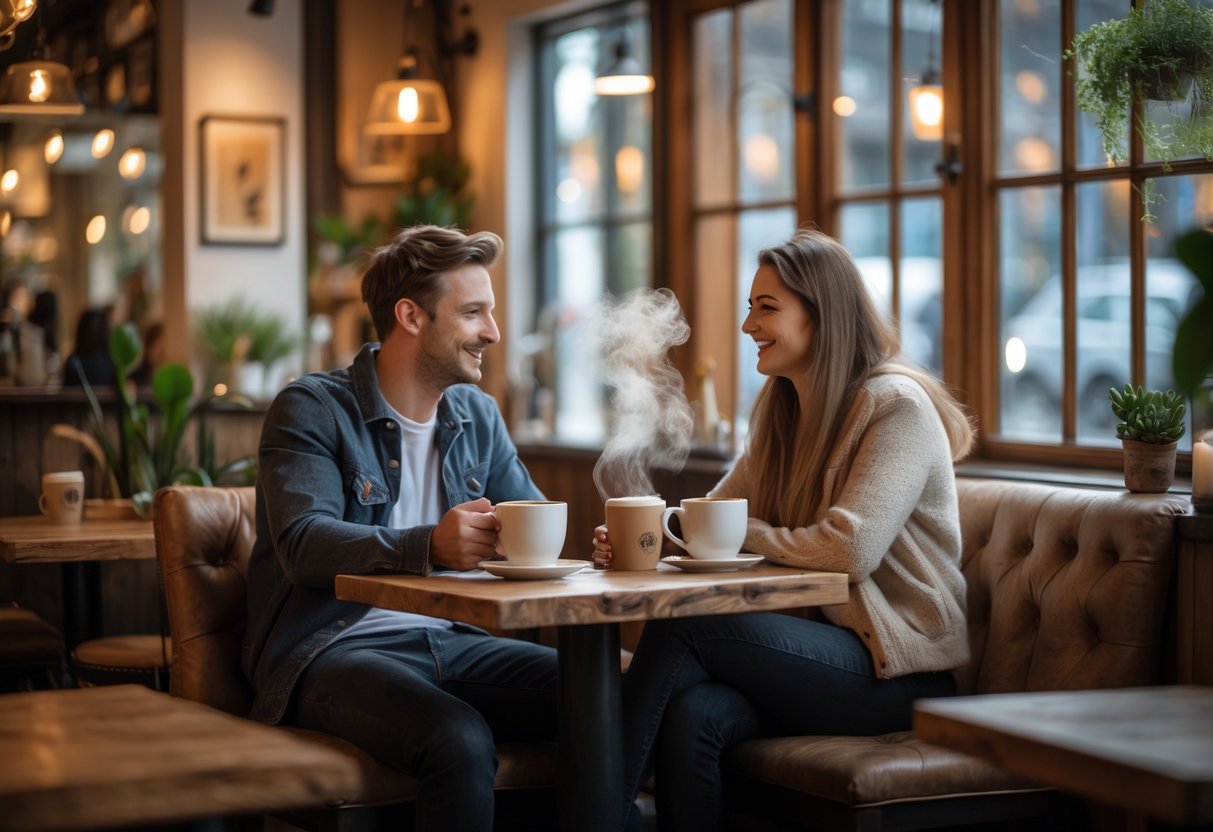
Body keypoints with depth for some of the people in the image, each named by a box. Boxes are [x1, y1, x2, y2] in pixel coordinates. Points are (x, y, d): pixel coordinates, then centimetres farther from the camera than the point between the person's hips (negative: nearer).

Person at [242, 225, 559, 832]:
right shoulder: (311, 409, -5)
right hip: (333, 644, -6)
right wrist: (427, 546, -37)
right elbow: (305, 542, -19)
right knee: (459, 741, -35)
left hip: (445, 640, 6)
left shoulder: (478, 416, 17)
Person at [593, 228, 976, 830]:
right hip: (821, 650, 6)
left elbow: (850, 549, -21)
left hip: (900, 671, -6)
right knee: (690, 712, -28)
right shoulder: (781, 412, 16)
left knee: (681, 625, -25)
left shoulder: (897, 406, -10)